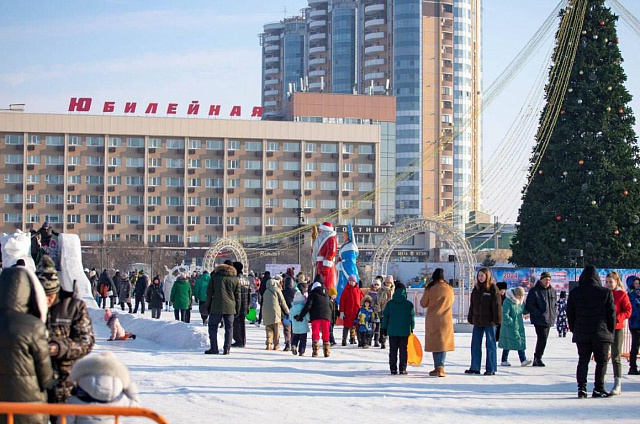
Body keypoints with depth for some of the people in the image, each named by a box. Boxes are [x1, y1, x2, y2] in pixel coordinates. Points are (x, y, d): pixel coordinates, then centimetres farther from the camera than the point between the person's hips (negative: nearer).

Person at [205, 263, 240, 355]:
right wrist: (237, 310, 14)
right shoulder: (235, 279, 9)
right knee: (229, 328, 7)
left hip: (216, 307, -2)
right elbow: (237, 296, 9)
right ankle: (227, 348, 1)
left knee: (213, 326, 7)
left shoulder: (215, 277, 5)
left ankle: (214, 348, 2)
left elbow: (209, 293, 4)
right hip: (230, 308, 2)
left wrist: (208, 306, 10)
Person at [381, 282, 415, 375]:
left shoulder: (390, 303, -2)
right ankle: (402, 369, 2)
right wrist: (411, 329, 13)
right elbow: (412, 318, 2)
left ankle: (393, 368, 5)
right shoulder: (409, 304, -3)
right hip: (405, 331, -1)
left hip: (392, 331, 1)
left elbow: (385, 316, 2)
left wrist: (384, 328, 11)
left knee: (393, 351, 7)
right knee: (403, 350, 5)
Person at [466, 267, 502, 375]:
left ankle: (491, 369, 4)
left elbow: (497, 305, -9)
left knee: (490, 345, 0)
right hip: (477, 321, 6)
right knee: (475, 345, 8)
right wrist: (470, 318, 13)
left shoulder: (493, 288, -6)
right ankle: (475, 367, 15)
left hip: (489, 321, -6)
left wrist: (497, 319, -14)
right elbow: (472, 305, 17)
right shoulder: (476, 288, 12)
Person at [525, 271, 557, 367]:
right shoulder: (534, 291, -8)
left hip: (549, 320, 7)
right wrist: (539, 314, -15)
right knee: (542, 338, -14)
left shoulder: (552, 291, 11)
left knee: (543, 340, 11)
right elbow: (529, 305, -9)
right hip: (539, 320, -7)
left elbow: (555, 304, 23)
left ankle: (537, 359, 20)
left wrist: (553, 314, 7)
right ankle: (538, 358, -2)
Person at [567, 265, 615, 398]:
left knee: (583, 361, 9)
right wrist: (610, 332, 8)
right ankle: (598, 389, 2)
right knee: (601, 361, 6)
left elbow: (570, 314, 6)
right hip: (601, 334, -2)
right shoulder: (606, 293, -5)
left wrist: (574, 330, 16)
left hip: (581, 334, 2)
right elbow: (612, 314, -2)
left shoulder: (574, 293, 1)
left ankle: (581, 387, 0)